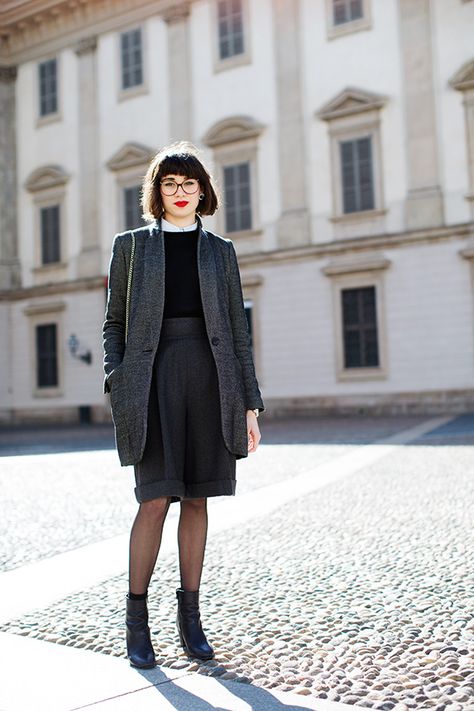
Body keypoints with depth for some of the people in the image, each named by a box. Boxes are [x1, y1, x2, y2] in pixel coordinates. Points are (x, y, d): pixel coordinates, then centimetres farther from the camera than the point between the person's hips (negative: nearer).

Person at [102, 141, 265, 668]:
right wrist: (116, 382, -6)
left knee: (197, 498, 5)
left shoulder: (220, 250, 14)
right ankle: (136, 616, 9)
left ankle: (190, 614, 17)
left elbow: (238, 330, 11)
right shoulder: (130, 244, 11)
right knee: (156, 499, -8)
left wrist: (249, 403, 5)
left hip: (209, 376, 2)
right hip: (153, 376, -2)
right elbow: (114, 322, 9)